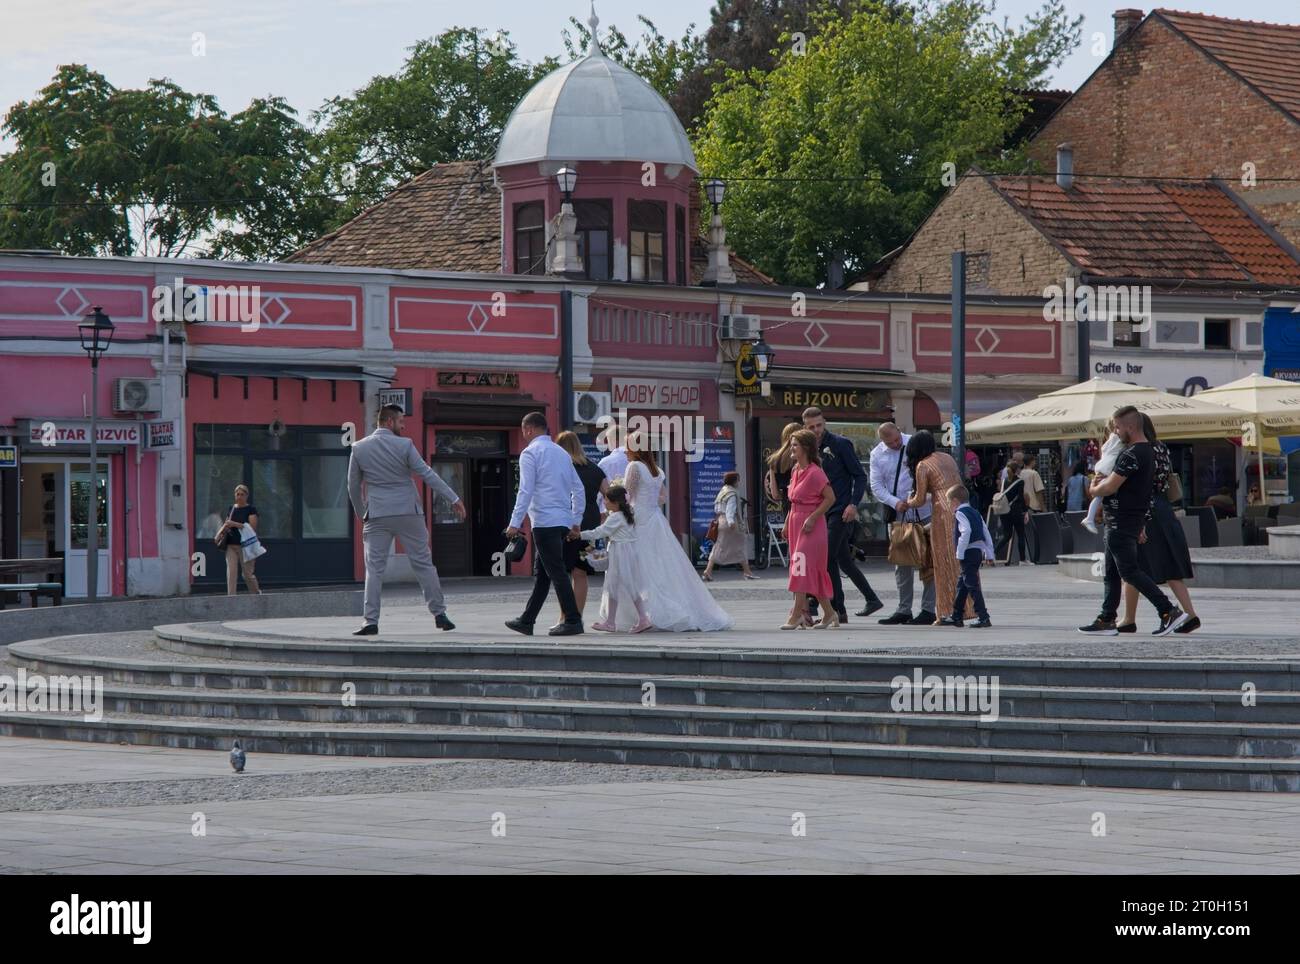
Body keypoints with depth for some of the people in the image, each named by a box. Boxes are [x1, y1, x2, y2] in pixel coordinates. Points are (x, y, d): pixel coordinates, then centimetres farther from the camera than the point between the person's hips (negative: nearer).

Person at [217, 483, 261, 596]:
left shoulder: (251, 509, -2)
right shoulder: (232, 508, 14)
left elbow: (253, 527, -13)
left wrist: (235, 524, -19)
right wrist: (223, 528, 2)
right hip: (231, 545, 4)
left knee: (247, 574, 2)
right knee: (231, 572, -7)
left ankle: (257, 593, 27)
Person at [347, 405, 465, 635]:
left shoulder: (359, 448, 2)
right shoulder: (404, 445, -5)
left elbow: (353, 486, 8)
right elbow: (428, 475, -7)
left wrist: (361, 513, 21)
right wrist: (454, 499, -4)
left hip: (377, 516, 1)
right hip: (408, 513, -1)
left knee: (374, 569, 2)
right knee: (423, 563, 7)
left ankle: (371, 621, -6)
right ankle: (439, 614, 9)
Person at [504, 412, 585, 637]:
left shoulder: (531, 453, -6)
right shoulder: (562, 453, 17)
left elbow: (525, 491, -14)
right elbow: (579, 489, 17)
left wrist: (515, 523, -13)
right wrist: (576, 522, 21)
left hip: (544, 522, -8)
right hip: (563, 521, 8)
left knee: (556, 572, -7)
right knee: (541, 573, 12)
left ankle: (573, 621, -9)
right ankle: (527, 621, 16)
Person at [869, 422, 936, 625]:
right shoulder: (877, 455, 3)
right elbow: (876, 486, 0)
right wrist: (895, 502, -16)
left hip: (922, 512, -4)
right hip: (897, 515, 4)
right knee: (901, 562, 9)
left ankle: (928, 609, 1)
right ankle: (904, 610, 16)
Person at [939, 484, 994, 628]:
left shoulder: (960, 514, -10)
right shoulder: (975, 512, 18)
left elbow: (966, 531, -26)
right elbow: (986, 533, 17)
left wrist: (960, 553, -22)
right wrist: (989, 553, 20)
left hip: (969, 552, -10)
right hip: (979, 550, 10)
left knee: (972, 585, -9)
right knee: (962, 584, 20)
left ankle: (984, 618, -14)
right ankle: (956, 617, 28)